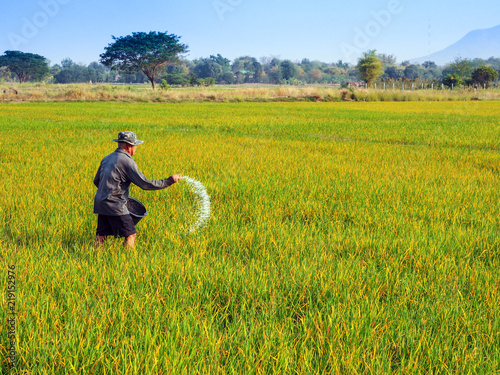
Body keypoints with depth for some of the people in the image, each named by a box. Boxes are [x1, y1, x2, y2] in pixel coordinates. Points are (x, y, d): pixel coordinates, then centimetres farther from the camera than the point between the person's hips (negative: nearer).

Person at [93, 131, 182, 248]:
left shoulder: (107, 158, 15)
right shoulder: (127, 161, -11)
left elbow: (96, 181, 23)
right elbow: (145, 184, -13)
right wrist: (169, 181, -8)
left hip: (100, 203, 8)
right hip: (114, 205, -8)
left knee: (101, 235, 13)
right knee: (130, 234, -2)